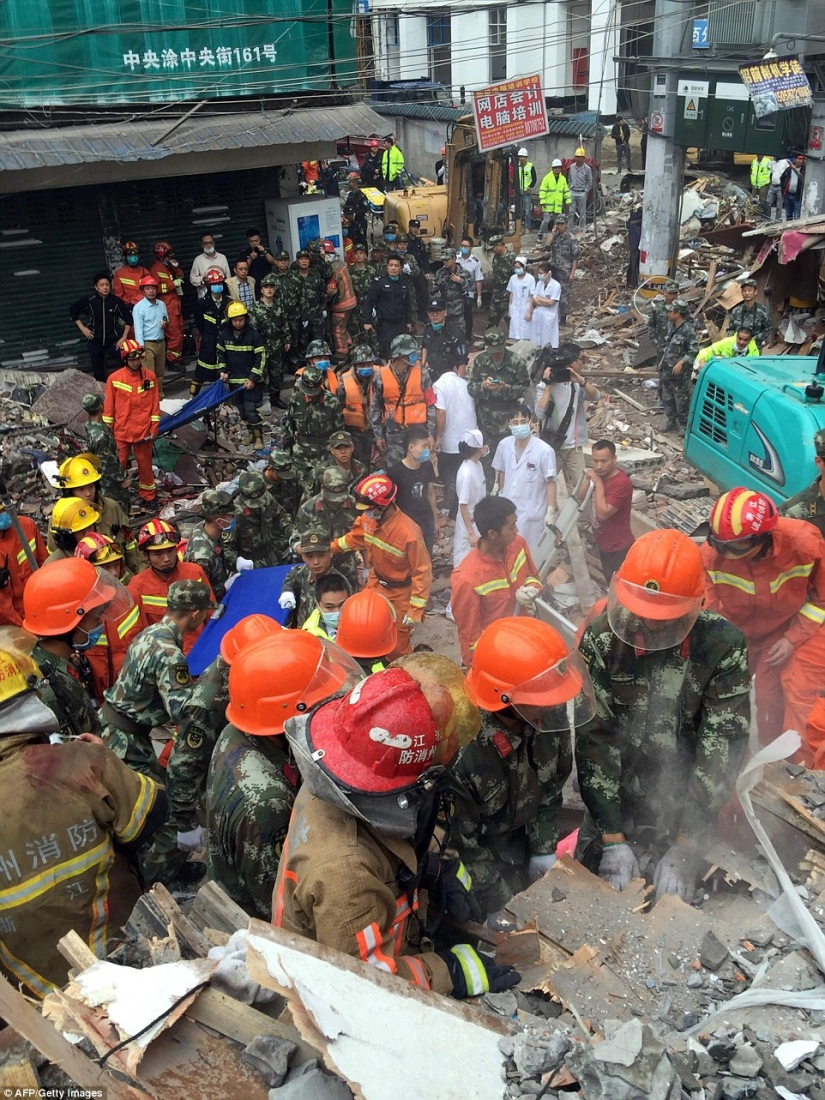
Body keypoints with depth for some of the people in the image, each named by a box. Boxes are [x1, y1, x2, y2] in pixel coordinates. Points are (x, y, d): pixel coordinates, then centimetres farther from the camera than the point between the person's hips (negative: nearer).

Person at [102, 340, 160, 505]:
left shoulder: (150, 377, -4)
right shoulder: (114, 378, -7)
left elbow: (155, 405, 0)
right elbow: (109, 406, -2)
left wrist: (154, 428, -1)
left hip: (143, 431, 1)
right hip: (121, 432, -1)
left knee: (145, 463, 14)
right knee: (119, 464, 8)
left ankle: (149, 495, 30)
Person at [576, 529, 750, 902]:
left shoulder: (723, 645, -19)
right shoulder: (602, 637, -17)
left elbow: (722, 744, -19)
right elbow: (594, 735, -18)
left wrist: (685, 846, -21)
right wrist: (613, 838, -20)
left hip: (682, 806, -1)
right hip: (612, 801, 1)